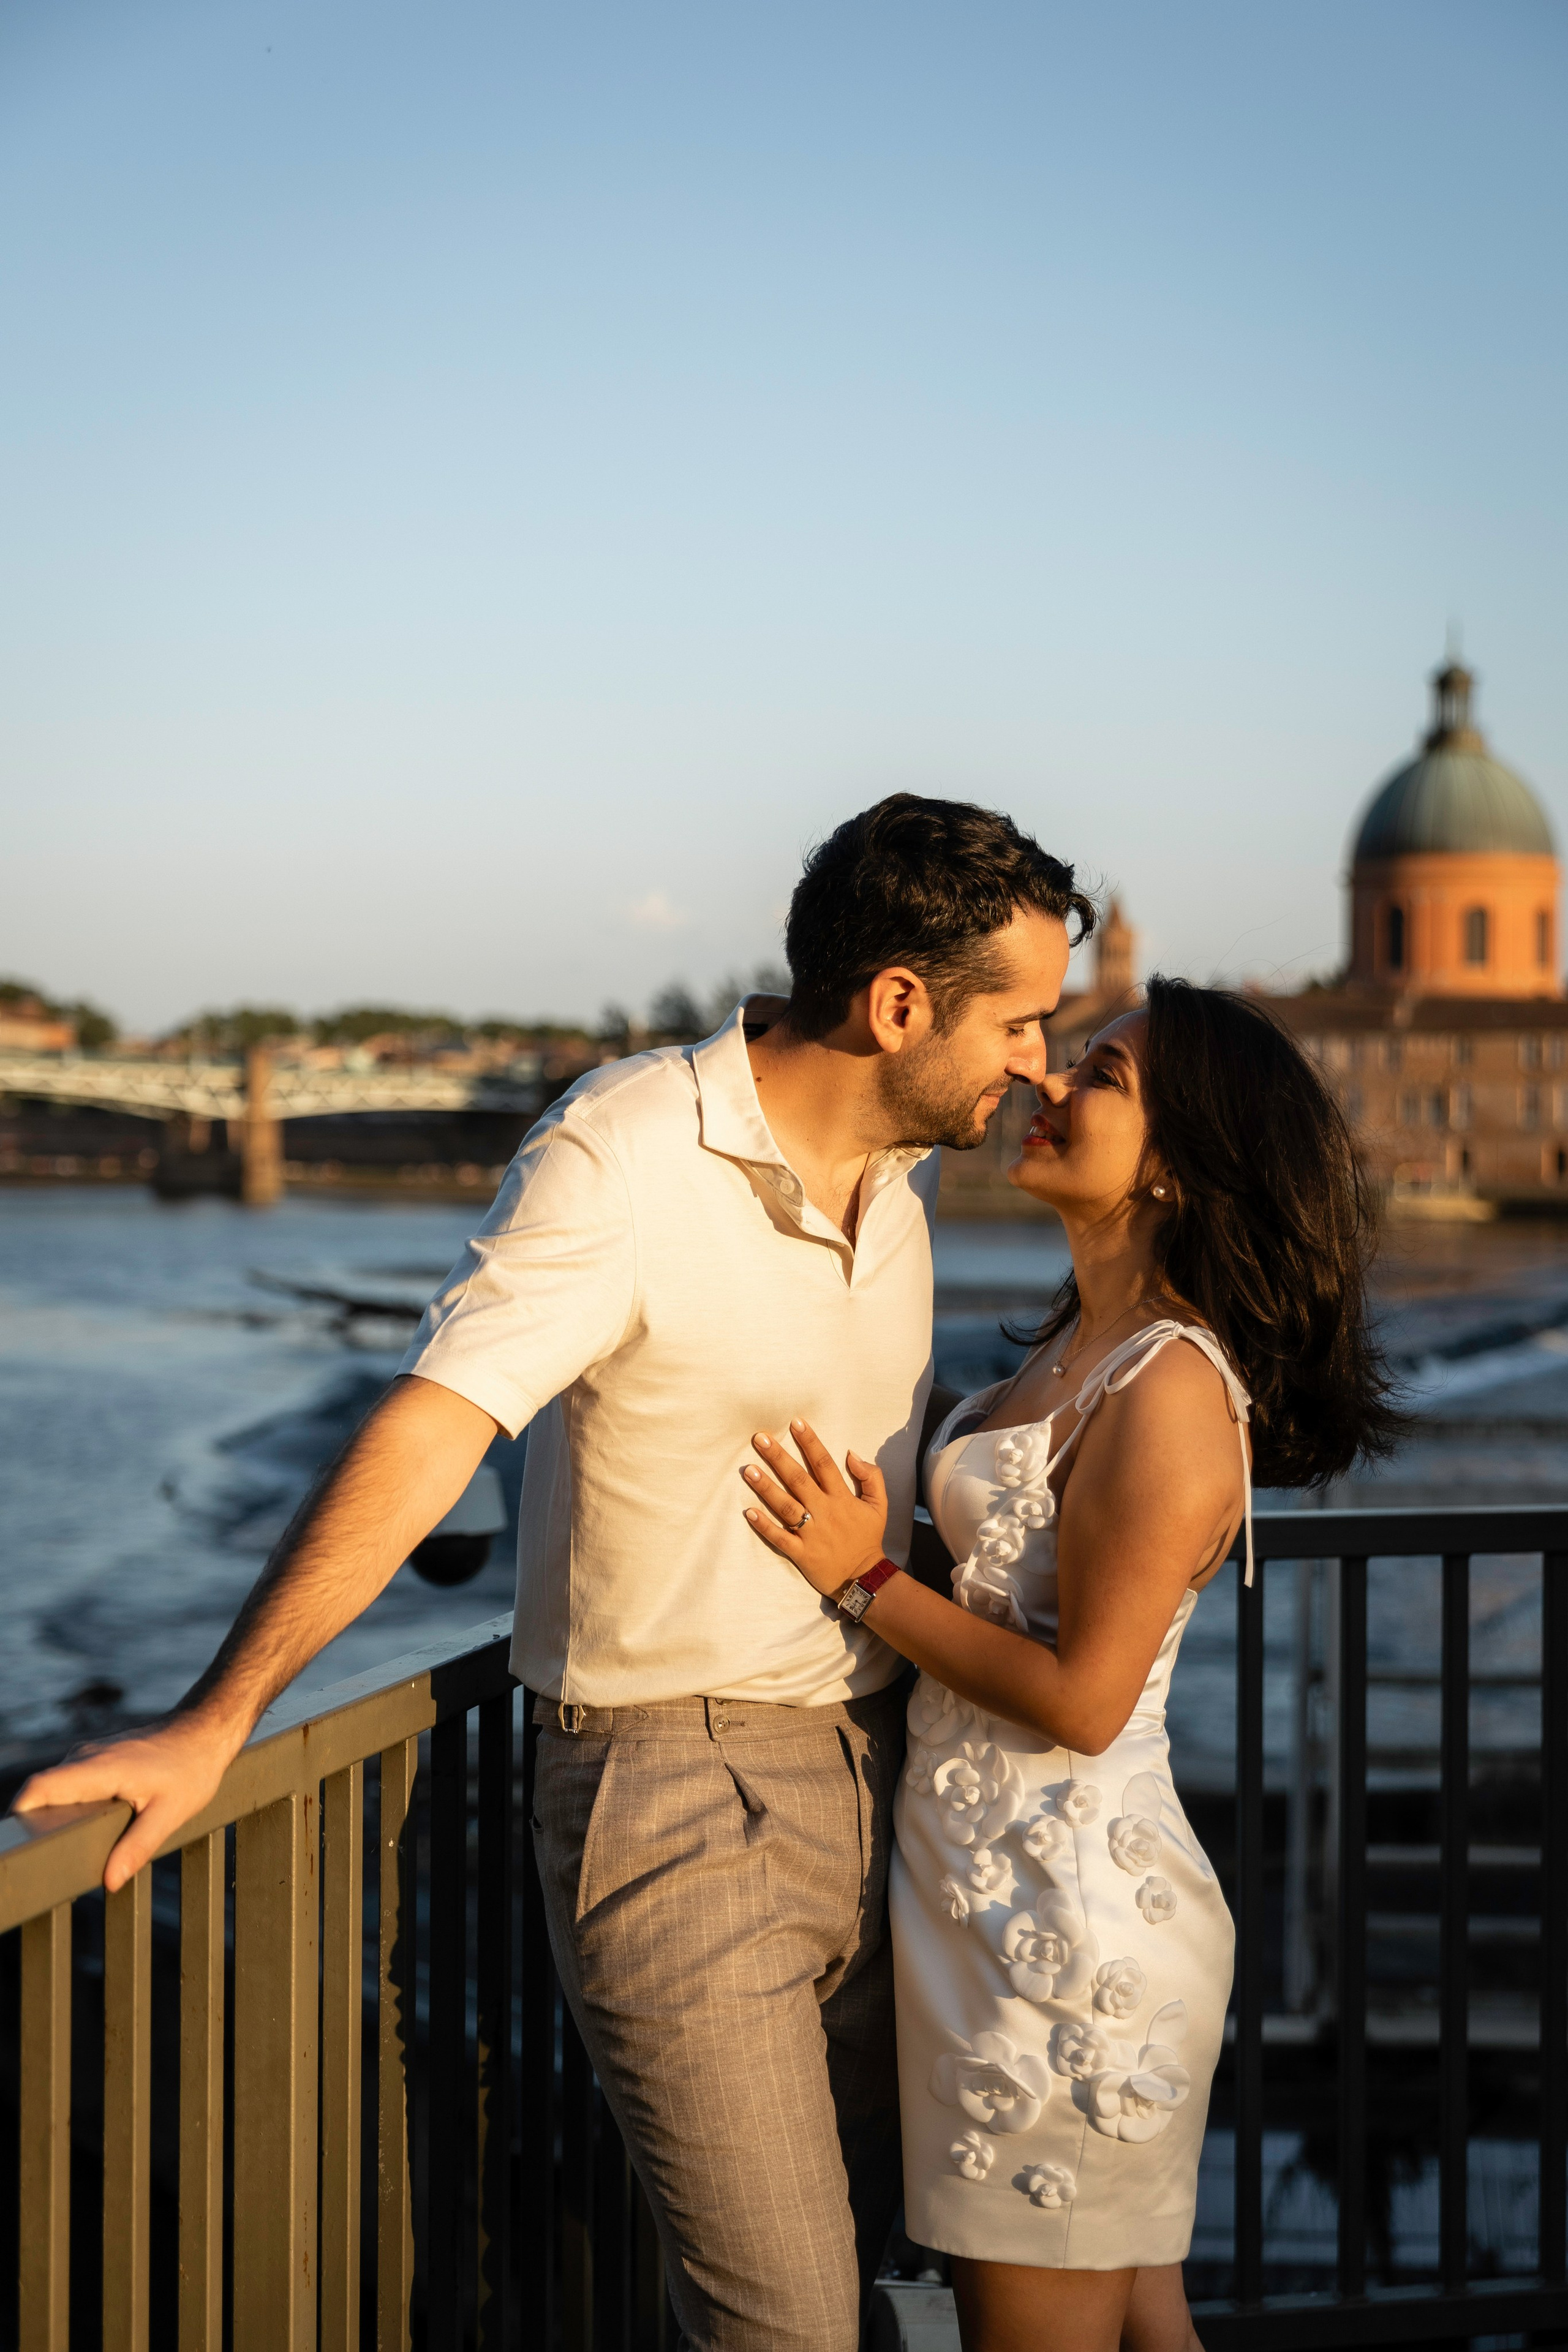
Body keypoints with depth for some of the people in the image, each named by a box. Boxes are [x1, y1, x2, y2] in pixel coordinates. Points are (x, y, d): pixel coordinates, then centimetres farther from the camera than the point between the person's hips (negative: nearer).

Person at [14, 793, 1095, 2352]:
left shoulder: (901, 1160, 7)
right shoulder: (621, 1161, -17)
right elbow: (425, 1434, -26)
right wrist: (215, 1720, -34)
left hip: (873, 1778, 7)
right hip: (679, 1793, -7)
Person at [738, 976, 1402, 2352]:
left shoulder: (1171, 1391, -20)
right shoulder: (1085, 1346, 10)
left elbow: (1080, 1697, -20)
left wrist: (865, 1580, -15)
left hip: (1064, 1923, -9)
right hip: (1029, 1890, 9)